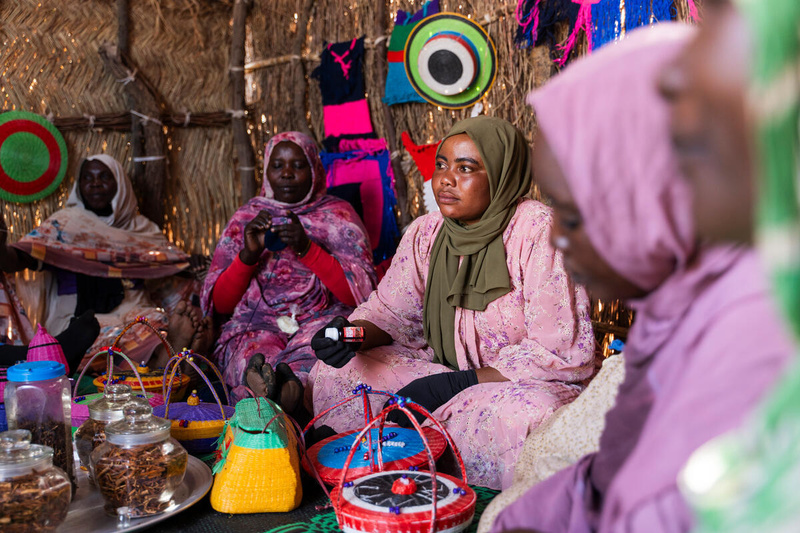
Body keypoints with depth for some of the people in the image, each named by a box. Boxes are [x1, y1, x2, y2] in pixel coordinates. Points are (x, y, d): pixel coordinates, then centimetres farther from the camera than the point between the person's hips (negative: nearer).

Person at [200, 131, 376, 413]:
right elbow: (219, 305, 11)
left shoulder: (337, 214, 12)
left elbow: (361, 293, -3)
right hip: (257, 324, 1)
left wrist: (307, 248, -13)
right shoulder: (246, 218, 17)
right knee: (256, 356, -36)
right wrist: (248, 254, -6)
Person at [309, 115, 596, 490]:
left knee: (522, 416, -40)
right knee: (334, 372, -9)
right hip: (445, 372, 4)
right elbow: (389, 310, 9)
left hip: (528, 385, -4)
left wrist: (459, 384, -22)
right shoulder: (425, 232, 2)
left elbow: (561, 353, -21)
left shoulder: (539, 232, -18)